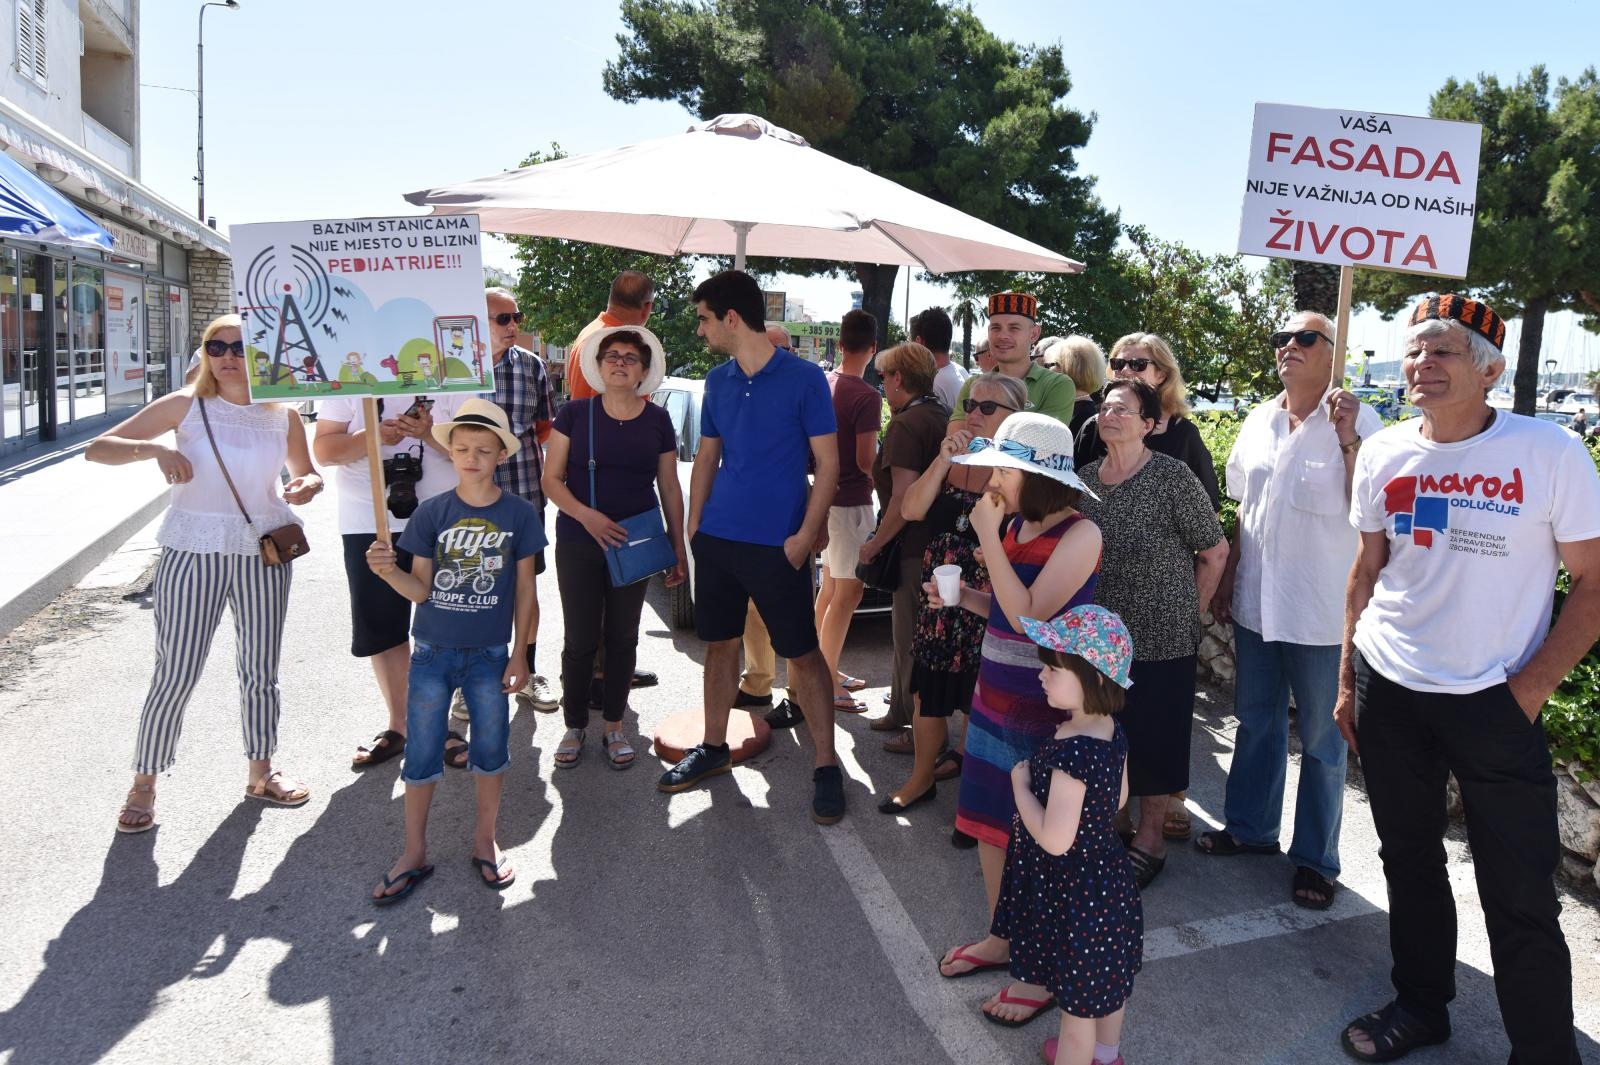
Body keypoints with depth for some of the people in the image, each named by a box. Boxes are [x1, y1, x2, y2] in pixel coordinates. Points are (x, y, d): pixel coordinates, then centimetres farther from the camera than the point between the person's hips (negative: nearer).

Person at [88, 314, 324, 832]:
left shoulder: (283, 415, 2)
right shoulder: (187, 405, -5)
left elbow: (306, 474, 16)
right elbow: (97, 448, -5)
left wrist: (307, 487, -8)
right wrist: (153, 449, -23)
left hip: (264, 551, 3)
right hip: (193, 551, -3)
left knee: (261, 668, 13)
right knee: (176, 674, -1)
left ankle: (261, 772, 30)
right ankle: (143, 785, 18)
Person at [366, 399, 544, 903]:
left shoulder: (519, 514, -5)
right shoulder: (432, 513, -4)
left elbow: (524, 591, 0)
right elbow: (420, 590, -3)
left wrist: (519, 654, -1)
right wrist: (388, 572, -24)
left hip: (489, 654, 0)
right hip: (432, 652, 1)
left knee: (491, 749, 10)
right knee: (421, 754, 7)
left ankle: (484, 840, 30)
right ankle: (414, 852, 23)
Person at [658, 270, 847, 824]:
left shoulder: (804, 378, -9)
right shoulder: (717, 381, 8)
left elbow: (827, 462, -9)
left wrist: (805, 536, -15)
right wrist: (694, 523, 8)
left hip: (777, 545, -5)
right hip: (717, 538, 6)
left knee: (803, 653, 1)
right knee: (719, 642, 15)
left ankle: (826, 766, 13)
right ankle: (714, 747, 31)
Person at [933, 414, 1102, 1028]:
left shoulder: (1079, 534, -18)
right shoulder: (1015, 526, 5)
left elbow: (1029, 616, -25)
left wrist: (988, 537, -24)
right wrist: (962, 596, -2)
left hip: (1047, 706, -8)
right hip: (997, 693, 8)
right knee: (990, 821, 18)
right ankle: (1000, 938, 38)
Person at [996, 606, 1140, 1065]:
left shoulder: (1071, 752, -34)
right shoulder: (1112, 731, -6)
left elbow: (1055, 839, -32)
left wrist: (1021, 784, -20)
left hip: (1073, 893, -9)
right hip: (1106, 876, 9)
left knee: (1077, 1000, 13)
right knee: (1105, 979, 30)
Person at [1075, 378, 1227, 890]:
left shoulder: (1173, 478, -13)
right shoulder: (1084, 478, 3)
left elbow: (1215, 553, -6)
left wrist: (1186, 612, -1)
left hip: (1160, 639, -5)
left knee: (1153, 737, 7)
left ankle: (1151, 838, 25)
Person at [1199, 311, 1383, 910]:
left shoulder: (1357, 422, -9)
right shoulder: (1259, 421, 8)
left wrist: (1347, 439, -25)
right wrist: (1227, 579, 14)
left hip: (1321, 612, -6)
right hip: (1255, 603, 6)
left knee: (1322, 740, 7)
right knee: (1256, 723, 19)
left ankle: (1316, 859, 21)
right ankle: (1250, 827, 35)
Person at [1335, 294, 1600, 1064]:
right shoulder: (1383, 454, 1)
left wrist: (1531, 689, -11)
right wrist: (1347, 679, 10)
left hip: (1494, 703, -3)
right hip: (1387, 689, 4)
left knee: (1519, 898, 2)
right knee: (1409, 861, 17)